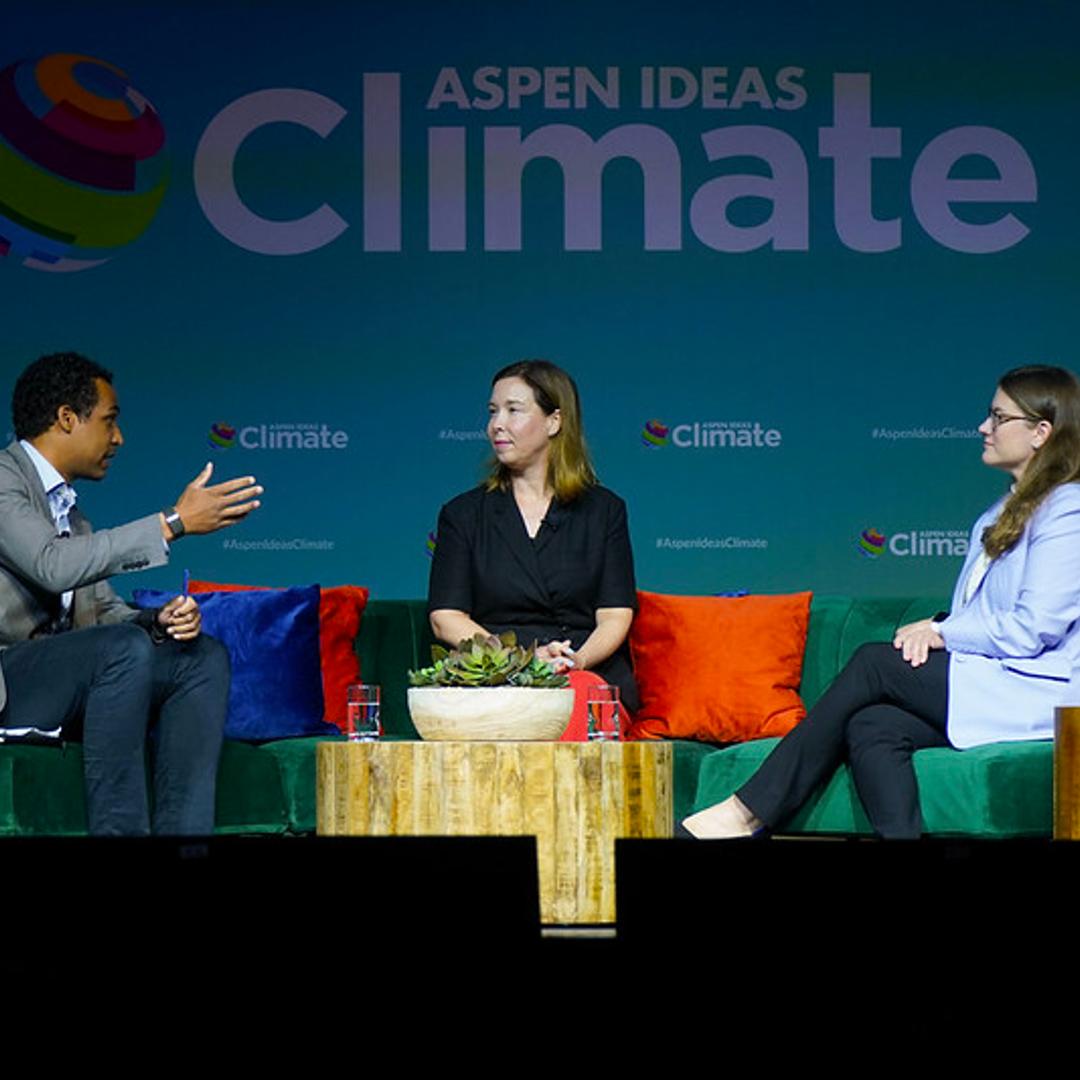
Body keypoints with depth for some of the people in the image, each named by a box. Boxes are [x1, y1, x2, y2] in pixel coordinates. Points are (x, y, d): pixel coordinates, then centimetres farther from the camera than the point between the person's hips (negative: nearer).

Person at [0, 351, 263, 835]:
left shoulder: (69, 512, 20)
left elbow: (105, 610, 17)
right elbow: (53, 565, -25)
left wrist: (159, 622, -6)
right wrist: (173, 523, -23)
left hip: (57, 683, 9)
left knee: (204, 657, -6)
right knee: (125, 646, -30)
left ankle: (181, 832, -18)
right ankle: (117, 829, -29)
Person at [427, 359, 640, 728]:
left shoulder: (604, 510, 15)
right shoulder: (463, 514, 15)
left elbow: (615, 616, 7)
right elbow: (445, 619, 5)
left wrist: (577, 660, -16)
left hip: (591, 676, 0)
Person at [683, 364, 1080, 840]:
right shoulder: (1000, 516, 25)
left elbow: (1032, 630, -16)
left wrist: (941, 632, -7)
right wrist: (932, 630, 0)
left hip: (1033, 695, -8)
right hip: (981, 687, 8)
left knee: (875, 663, -18)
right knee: (870, 727, -21)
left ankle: (748, 812, -17)